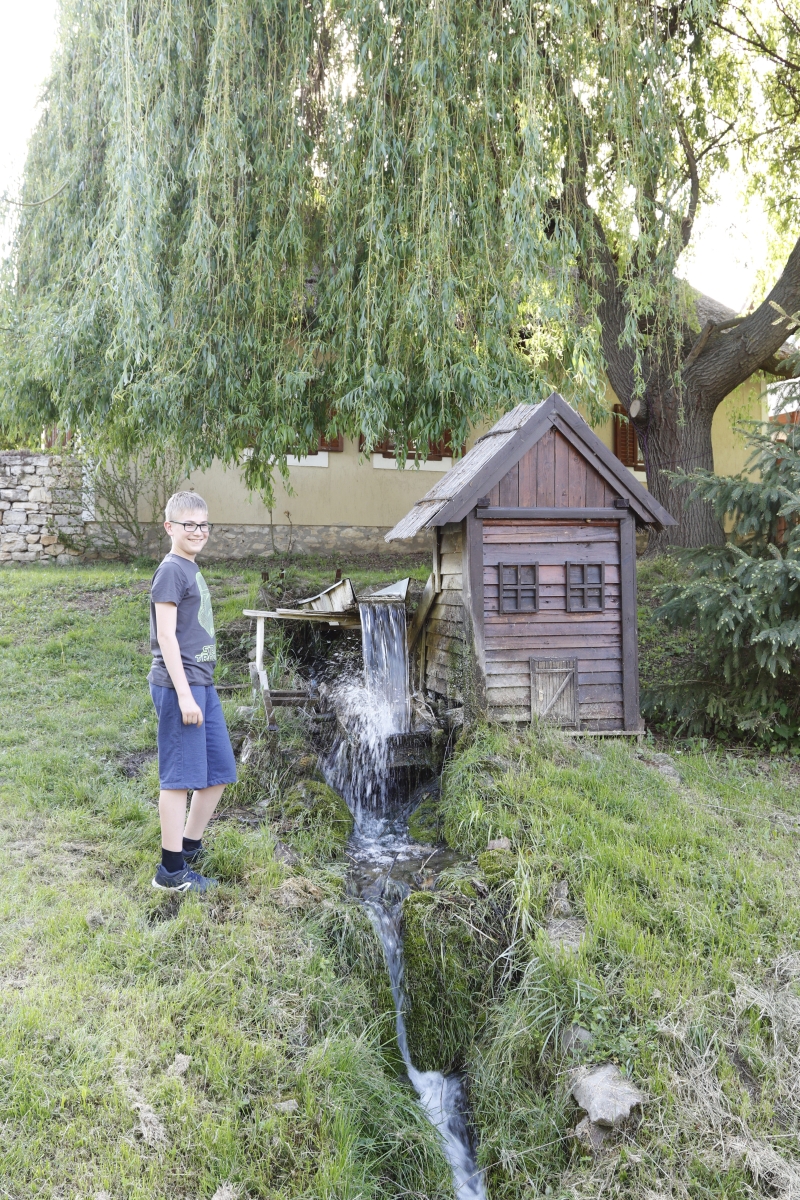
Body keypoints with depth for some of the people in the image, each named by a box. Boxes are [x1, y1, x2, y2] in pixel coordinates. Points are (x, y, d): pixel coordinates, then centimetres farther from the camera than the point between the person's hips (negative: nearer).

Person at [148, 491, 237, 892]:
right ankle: (171, 870, 9)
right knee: (179, 777, -2)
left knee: (219, 772, 14)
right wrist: (184, 694, -19)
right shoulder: (171, 571, -12)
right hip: (179, 686, -9)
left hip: (202, 683, 9)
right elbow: (166, 636, -16)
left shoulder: (192, 570, 16)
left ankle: (190, 848, 28)